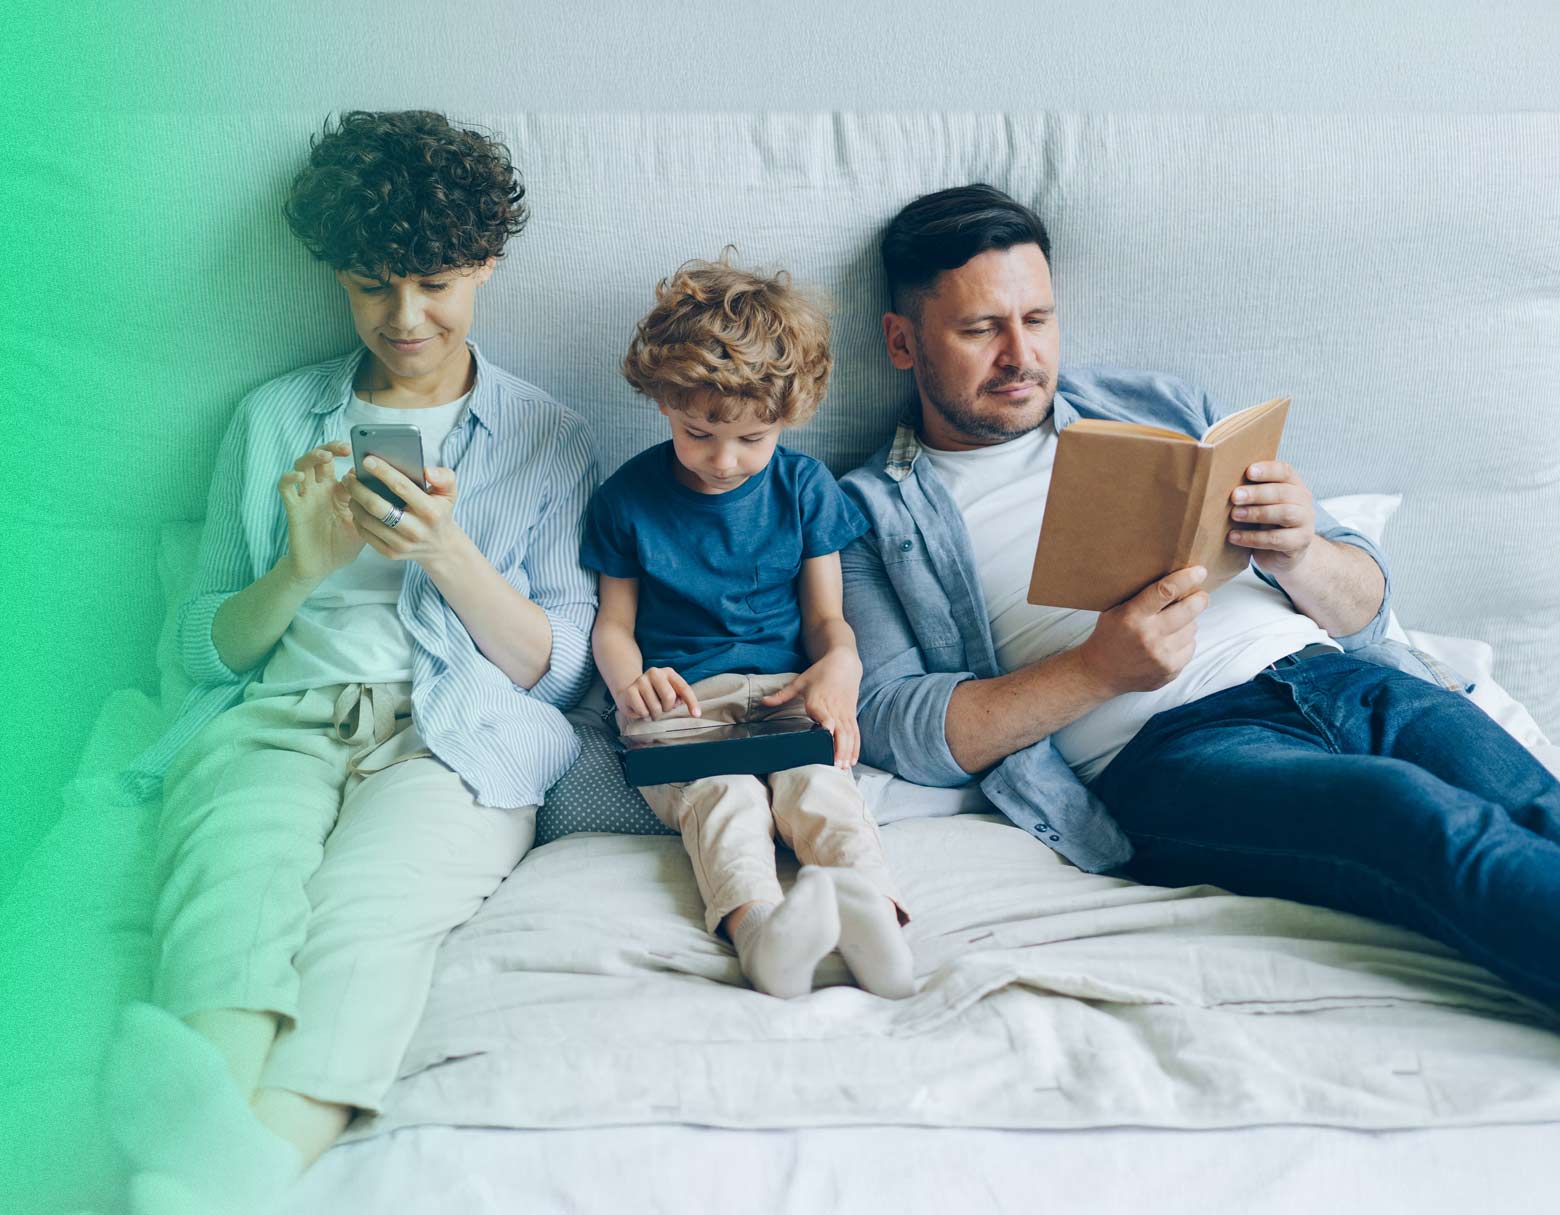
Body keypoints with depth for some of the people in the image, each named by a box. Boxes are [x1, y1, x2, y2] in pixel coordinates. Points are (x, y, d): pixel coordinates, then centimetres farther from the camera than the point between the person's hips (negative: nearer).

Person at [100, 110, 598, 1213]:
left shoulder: (548, 438, 15)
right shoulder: (273, 419, 20)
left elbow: (560, 669, 7)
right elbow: (207, 647, 18)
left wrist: (447, 553, -10)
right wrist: (304, 564, -4)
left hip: (457, 734, -1)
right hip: (273, 717, 2)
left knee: (365, 908, -36)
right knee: (232, 890, -34)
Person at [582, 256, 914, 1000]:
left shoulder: (804, 487, 10)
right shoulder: (628, 497, 8)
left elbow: (825, 615, 13)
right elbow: (613, 622, 12)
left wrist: (839, 664, -12)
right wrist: (629, 681, -11)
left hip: (785, 689, 2)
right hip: (677, 699, -1)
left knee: (815, 780, -32)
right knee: (721, 793, -34)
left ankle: (874, 912, -54)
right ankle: (759, 928, -60)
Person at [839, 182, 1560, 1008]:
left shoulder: (1158, 409, 23)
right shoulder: (875, 512, 12)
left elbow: (1365, 608, 22)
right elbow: (889, 725, -3)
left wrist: (1299, 557, -4)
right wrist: (1096, 671, -15)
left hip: (1335, 677, 6)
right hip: (1159, 750, -5)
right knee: (1425, 820, -32)